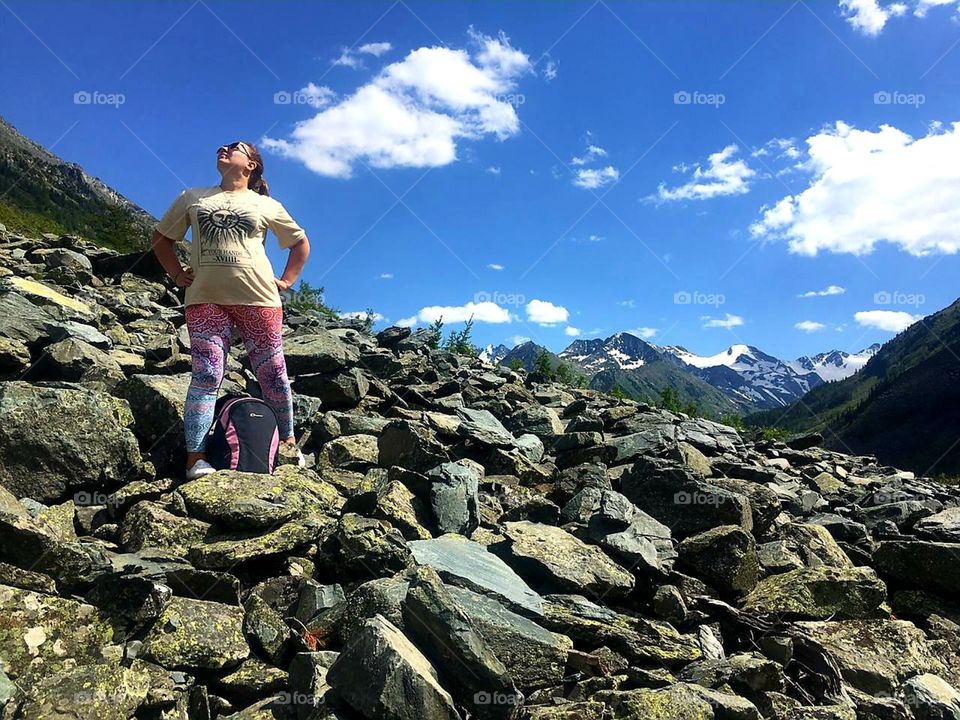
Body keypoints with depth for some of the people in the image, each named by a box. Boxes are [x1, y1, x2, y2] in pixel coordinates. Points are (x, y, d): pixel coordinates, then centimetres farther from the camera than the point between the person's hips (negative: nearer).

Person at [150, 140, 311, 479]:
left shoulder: (267, 206, 13)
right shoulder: (192, 197, 17)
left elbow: (301, 243, 21)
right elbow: (161, 238, 24)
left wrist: (287, 280, 10)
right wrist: (177, 274, 11)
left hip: (259, 299, 0)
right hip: (206, 299, 1)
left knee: (273, 374, 2)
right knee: (206, 375, -9)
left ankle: (289, 445, 17)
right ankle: (195, 460, -9)